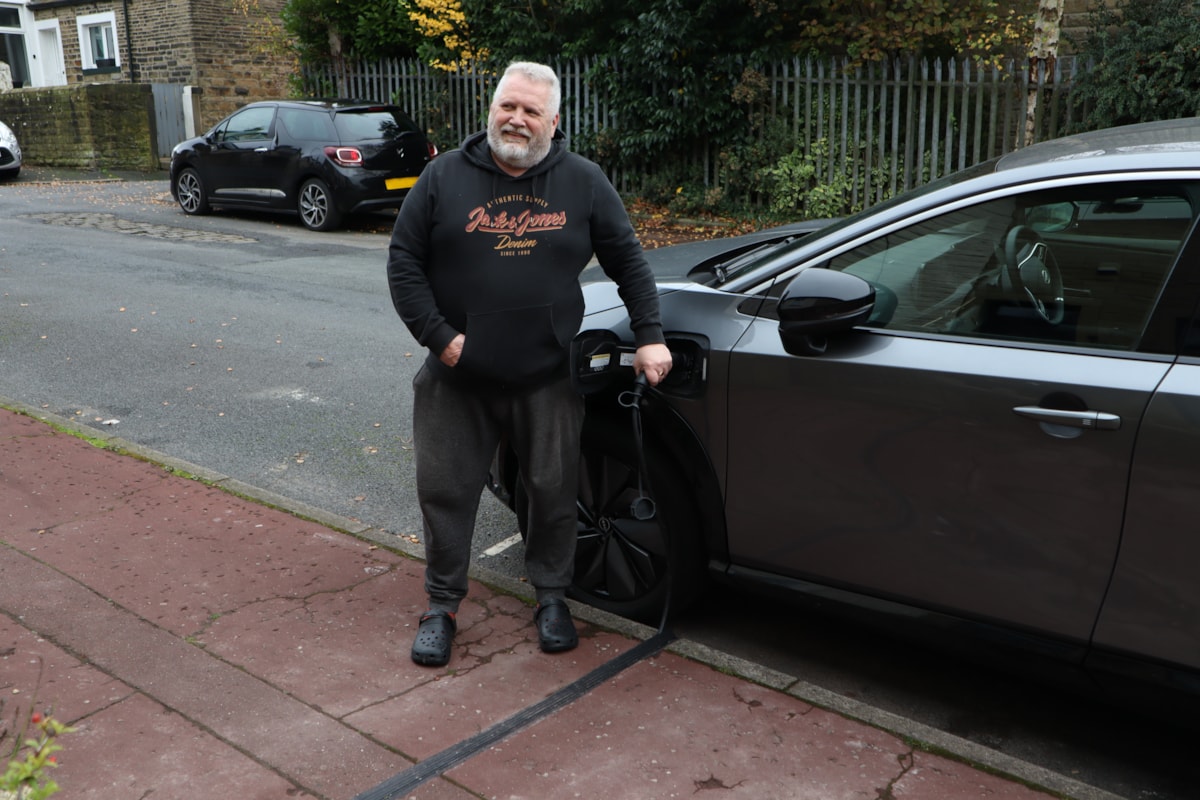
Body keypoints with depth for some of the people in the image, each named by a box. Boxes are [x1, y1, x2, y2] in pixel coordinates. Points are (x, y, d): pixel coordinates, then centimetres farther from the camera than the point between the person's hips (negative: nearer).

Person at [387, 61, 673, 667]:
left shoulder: (583, 182, 2)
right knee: (445, 491, 7)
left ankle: (551, 598, 30)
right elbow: (404, 261, 1)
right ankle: (441, 606, 24)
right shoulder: (445, 176, 0)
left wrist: (649, 337, 0)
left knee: (554, 491, 9)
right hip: (457, 378, 0)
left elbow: (629, 263, 8)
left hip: (548, 378, 0)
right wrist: (438, 335, -9)